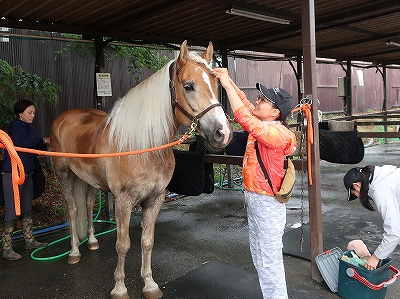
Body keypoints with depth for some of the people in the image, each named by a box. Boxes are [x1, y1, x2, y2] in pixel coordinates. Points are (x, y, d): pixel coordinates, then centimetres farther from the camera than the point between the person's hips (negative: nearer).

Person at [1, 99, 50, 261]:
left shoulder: (29, 128, 13)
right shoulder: (14, 126, -10)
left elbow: (37, 149, 13)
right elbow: (20, 142, -29)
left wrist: (48, 143, -4)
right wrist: (43, 140, -22)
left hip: (27, 173, 9)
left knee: (27, 209, 17)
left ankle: (30, 241, 29)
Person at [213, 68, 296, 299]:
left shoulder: (274, 132, -23)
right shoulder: (265, 125, 4)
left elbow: (244, 118, -33)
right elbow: (246, 105, 13)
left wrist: (227, 84, -26)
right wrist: (229, 80, 2)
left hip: (266, 202, -10)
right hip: (254, 198, 10)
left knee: (269, 260, 3)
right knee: (259, 257, 22)